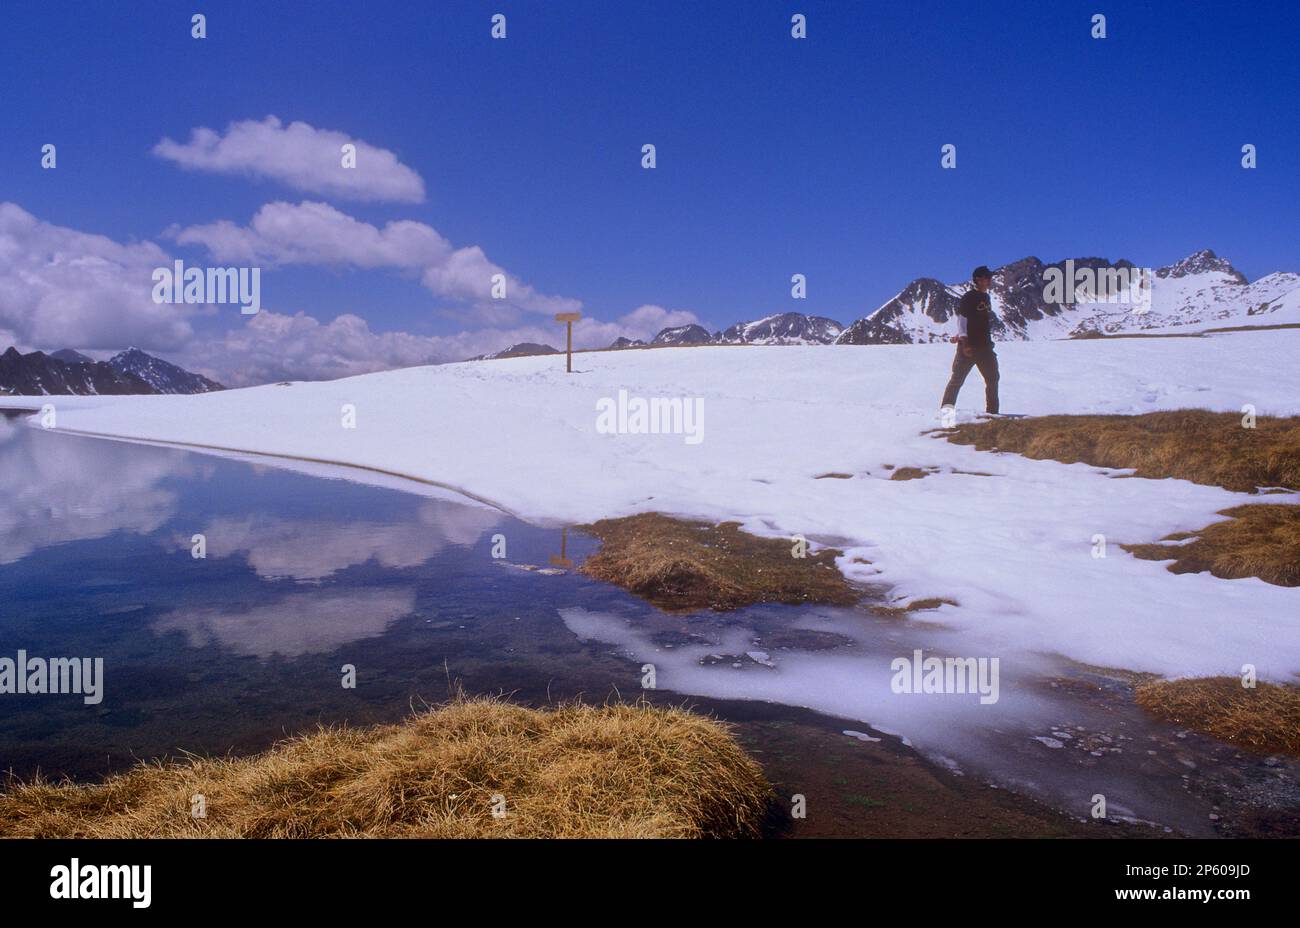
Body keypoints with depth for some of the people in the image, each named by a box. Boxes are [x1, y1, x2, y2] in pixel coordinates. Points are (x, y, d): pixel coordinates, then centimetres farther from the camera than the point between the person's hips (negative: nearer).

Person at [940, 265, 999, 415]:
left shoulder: (986, 297, 17)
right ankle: (946, 409, -3)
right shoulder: (969, 297, -7)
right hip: (969, 346, -8)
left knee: (992, 377, 8)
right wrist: (963, 339, -22)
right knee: (958, 378, -7)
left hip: (984, 346, 8)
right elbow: (961, 318, -13)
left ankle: (992, 411, 15)